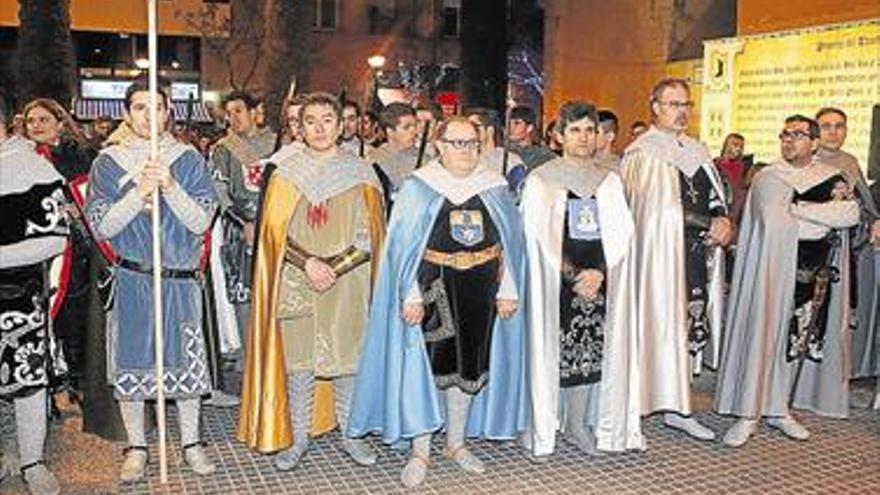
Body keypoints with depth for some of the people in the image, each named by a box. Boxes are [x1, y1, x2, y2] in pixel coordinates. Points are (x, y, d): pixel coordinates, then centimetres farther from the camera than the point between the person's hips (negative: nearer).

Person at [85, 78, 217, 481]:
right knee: (130, 361, 7)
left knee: (185, 359, 7)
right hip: (129, 279, 1)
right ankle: (136, 447, 24)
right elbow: (102, 227, -5)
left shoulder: (189, 160, 1)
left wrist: (170, 187, -21)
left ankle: (191, 441, 24)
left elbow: (202, 222, -7)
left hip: (180, 278, 0)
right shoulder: (108, 163, 2)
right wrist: (138, 193, -19)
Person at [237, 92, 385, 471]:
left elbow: (369, 235, -2)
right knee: (297, 362, 5)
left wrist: (334, 267, -14)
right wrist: (308, 263, -14)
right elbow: (274, 231, 0)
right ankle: (297, 438, 20)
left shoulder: (359, 174, 2)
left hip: (347, 287, 0)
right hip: (296, 287, 0)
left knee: (347, 360, 6)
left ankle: (349, 434, 23)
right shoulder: (285, 173, 4)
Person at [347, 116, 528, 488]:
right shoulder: (418, 189, -3)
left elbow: (510, 244, 7)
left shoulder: (495, 189, 5)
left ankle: (456, 443, 30)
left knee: (469, 366, 12)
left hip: (478, 295, 3)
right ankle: (420, 451, 15)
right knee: (425, 367, 0)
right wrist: (411, 295, -14)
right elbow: (403, 246, -7)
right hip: (432, 290, -3)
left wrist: (508, 290, 0)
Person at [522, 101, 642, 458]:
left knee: (591, 349, 4)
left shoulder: (610, 181, 12)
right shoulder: (540, 180, 2)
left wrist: (600, 271, -11)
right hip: (556, 278, -3)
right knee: (555, 347, -3)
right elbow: (537, 235, -4)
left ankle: (579, 425, 14)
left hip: (601, 276, 3)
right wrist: (572, 276, -10)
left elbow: (622, 230, 4)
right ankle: (543, 425, 7)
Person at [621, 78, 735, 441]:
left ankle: (676, 408, 12)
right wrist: (711, 225, -12)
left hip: (697, 254, 7)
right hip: (660, 253, -6)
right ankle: (675, 407, 8)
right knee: (666, 325, -3)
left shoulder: (697, 151, 17)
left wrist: (722, 221, -5)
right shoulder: (643, 153, -6)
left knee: (690, 326, 5)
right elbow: (665, 206, -15)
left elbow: (715, 197, 16)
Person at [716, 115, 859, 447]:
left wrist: (799, 208, -13)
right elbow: (774, 221, -18)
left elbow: (851, 214, -7)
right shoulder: (769, 178, -1)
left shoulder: (832, 178, 11)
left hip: (815, 273, 4)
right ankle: (749, 415, 0)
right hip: (775, 269, -4)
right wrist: (827, 215, -8)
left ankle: (778, 409, 21)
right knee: (763, 336, -6)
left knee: (799, 339, 8)